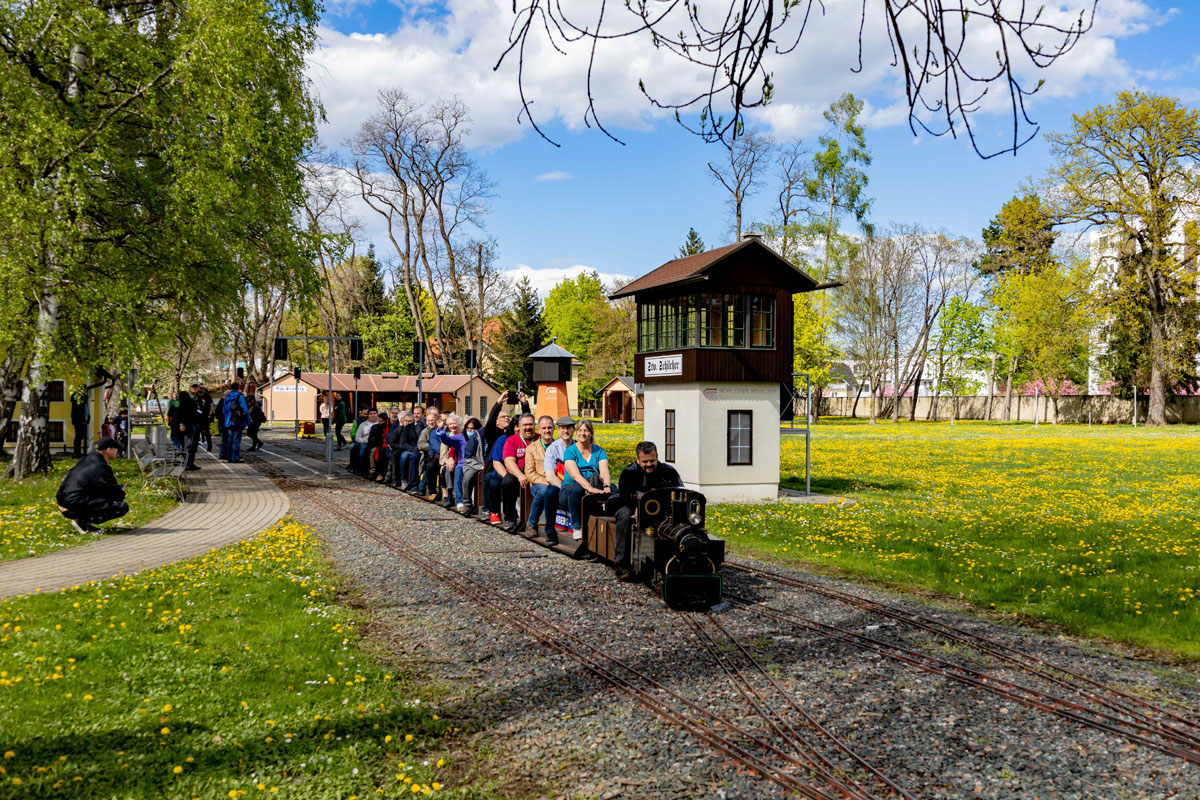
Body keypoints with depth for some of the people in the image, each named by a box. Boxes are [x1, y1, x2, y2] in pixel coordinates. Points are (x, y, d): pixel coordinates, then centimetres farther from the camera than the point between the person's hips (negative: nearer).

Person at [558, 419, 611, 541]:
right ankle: (577, 527, -25)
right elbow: (575, 475, -18)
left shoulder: (599, 451, 9)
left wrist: (606, 487, -32)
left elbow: (604, 472, -9)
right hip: (569, 489, -2)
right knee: (576, 489, -39)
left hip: (594, 487, 2)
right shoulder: (570, 451, -1)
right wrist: (590, 488, -36)